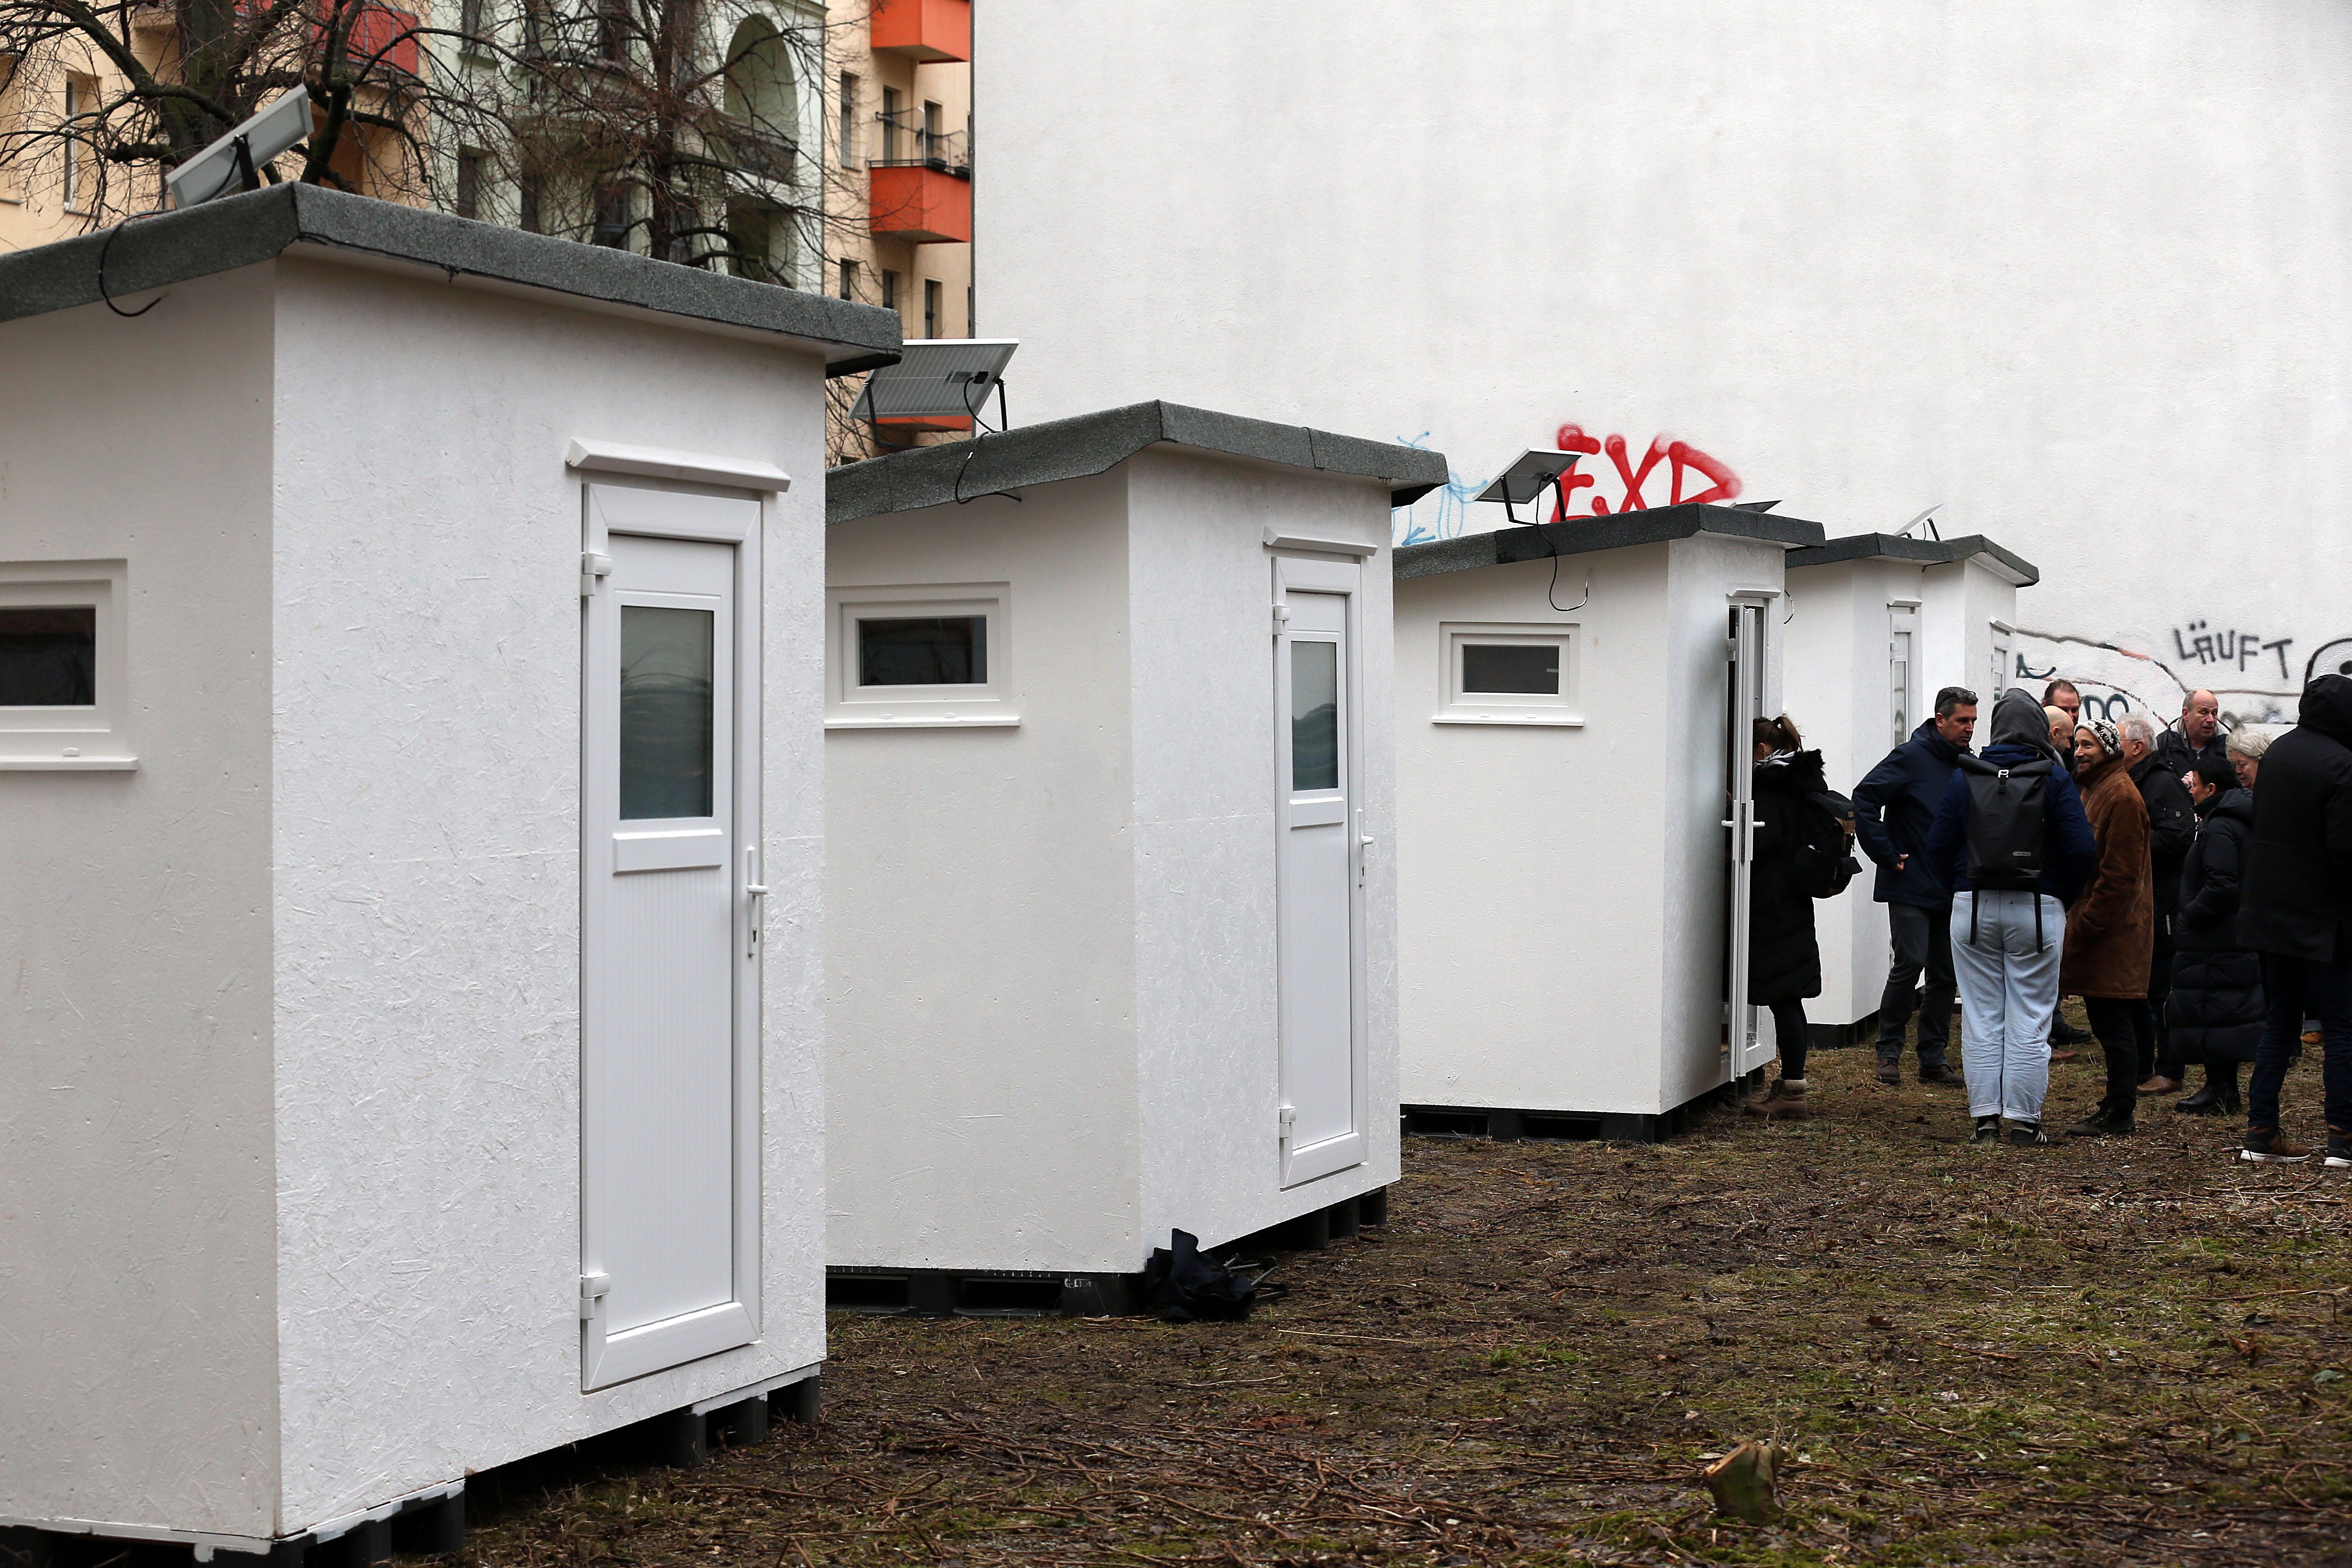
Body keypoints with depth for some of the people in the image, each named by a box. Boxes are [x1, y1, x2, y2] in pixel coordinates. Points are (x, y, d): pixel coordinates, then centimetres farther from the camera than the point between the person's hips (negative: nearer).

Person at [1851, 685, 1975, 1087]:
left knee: (1945, 974, 7)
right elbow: (1864, 799, -16)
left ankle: (1934, 1058, 14)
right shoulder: (1911, 758, -9)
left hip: (1952, 890, 6)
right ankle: (1889, 1051, 2)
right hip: (1911, 887, -6)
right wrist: (1887, 855, -16)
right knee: (1910, 964, -10)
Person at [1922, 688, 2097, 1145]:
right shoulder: (2055, 779, -5)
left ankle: (1985, 1118, 8)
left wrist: (1962, 890, 11)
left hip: (1973, 908, 2)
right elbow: (2082, 850, -9)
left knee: (1981, 1016, 8)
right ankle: (2023, 1119, 5)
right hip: (2038, 910, -2)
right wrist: (2062, 898, 5)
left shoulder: (1965, 776, 0)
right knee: (2030, 1018, 4)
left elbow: (1938, 846, 0)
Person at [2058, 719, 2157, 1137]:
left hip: (2114, 929, -10)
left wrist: (2086, 925, -18)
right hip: (2096, 925, 10)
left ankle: (2120, 1113, -3)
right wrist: (2078, 921, 17)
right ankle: (2118, 1107, 19)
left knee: (2113, 1022, -6)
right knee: (2107, 1021, 13)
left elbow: (2120, 874, -18)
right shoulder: (2093, 789, 18)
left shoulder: (2121, 796, -14)